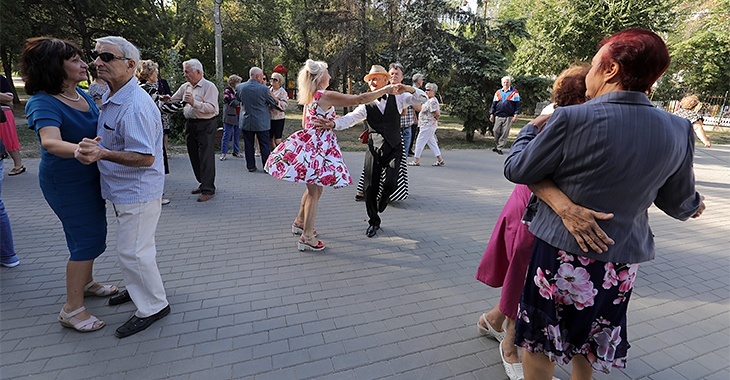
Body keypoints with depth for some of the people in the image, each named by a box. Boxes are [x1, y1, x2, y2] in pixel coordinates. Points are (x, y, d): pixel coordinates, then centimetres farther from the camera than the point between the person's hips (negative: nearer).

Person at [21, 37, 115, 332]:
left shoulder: (82, 94, 1)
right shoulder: (43, 103, -23)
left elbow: (99, 127, 18)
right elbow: (50, 142, -43)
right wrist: (80, 149, -62)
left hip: (89, 177, 8)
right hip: (67, 183, -8)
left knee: (92, 234, 20)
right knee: (88, 239, -5)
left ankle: (86, 282, 41)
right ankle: (72, 310, 9)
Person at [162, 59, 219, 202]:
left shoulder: (209, 86, -8)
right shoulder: (184, 87, 14)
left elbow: (211, 108, -20)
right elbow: (173, 101, 24)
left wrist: (194, 102, -27)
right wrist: (168, 100, 3)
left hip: (206, 125, -8)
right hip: (190, 124, 8)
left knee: (206, 157, -8)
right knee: (194, 156, 12)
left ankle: (208, 190, -3)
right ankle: (203, 183, 25)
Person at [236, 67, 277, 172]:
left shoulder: (239, 87, -2)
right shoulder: (264, 88, -15)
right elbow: (273, 103, -3)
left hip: (246, 122, 4)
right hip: (261, 123, -3)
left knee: (248, 145, 12)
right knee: (265, 145, 5)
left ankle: (250, 166, 19)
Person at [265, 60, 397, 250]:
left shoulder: (309, 97, 11)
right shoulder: (327, 96, -15)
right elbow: (360, 99, -17)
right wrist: (385, 90, -8)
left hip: (309, 143, 9)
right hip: (318, 147, -9)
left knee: (313, 188, 21)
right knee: (315, 192, -2)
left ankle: (299, 222, 35)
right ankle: (307, 238, 5)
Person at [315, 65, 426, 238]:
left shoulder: (397, 98, 7)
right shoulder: (367, 105, 3)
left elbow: (422, 99, 4)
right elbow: (350, 118, -10)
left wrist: (409, 89, -16)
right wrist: (333, 123, -29)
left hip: (394, 149, 0)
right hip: (374, 149, 0)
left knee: (390, 183, -17)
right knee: (370, 187, 1)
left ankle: (381, 204, 20)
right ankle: (373, 222, 24)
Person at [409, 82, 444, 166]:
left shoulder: (432, 101, -17)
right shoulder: (430, 100, 14)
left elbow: (438, 114, -21)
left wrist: (433, 120, -7)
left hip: (428, 125, -10)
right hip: (427, 125, 10)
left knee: (419, 142, -3)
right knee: (432, 142, 13)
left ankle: (416, 160, 6)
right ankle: (440, 160, 15)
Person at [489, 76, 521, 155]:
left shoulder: (514, 92, 3)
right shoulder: (498, 92, 11)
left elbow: (517, 104, 2)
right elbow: (493, 104, 13)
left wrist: (515, 114, -6)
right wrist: (491, 114, 7)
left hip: (508, 117, -2)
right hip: (498, 116, 2)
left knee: (505, 133, -3)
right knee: (496, 131, 0)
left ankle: (499, 148, 4)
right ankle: (497, 144, 21)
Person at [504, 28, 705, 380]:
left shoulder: (572, 119, -21)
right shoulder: (679, 130, -3)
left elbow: (516, 170, -10)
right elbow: (678, 203, 8)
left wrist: (528, 131, 8)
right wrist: (693, 205, 32)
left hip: (561, 255, -5)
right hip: (622, 264, 5)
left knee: (540, 343, 16)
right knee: (586, 346, 27)